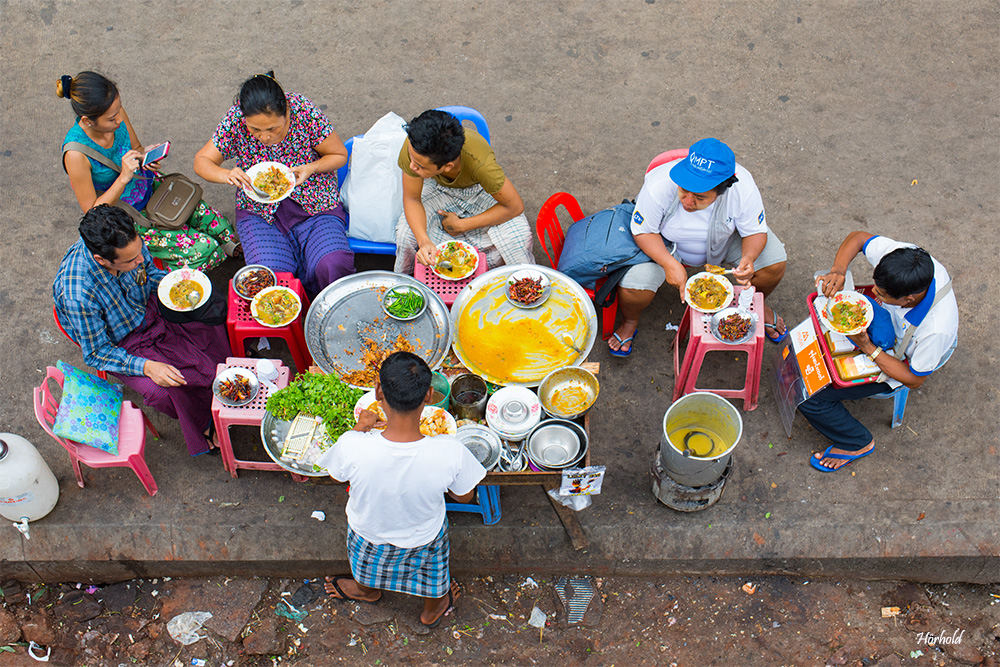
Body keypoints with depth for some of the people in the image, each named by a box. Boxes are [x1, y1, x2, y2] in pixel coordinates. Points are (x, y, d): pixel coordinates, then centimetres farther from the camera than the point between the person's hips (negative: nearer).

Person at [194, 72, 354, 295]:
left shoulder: (305, 112, -18)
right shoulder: (235, 120, -15)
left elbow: (339, 155, -4)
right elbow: (201, 161, -3)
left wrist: (311, 168, -24)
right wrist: (226, 175, -25)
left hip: (315, 205, -1)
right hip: (259, 211, 1)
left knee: (333, 267, -24)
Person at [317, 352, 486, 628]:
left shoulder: (352, 447, -39)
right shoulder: (451, 452, -39)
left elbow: (338, 474, -13)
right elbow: (464, 496, -17)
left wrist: (360, 428, 0)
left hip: (369, 531, 0)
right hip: (425, 536, 0)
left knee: (369, 568, 37)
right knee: (431, 571, 36)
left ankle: (367, 591, 69)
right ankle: (433, 609, 65)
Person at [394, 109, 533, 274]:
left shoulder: (479, 162, -43)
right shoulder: (414, 147, -37)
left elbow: (515, 206, -28)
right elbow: (411, 199, -21)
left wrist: (461, 225, -24)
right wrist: (423, 240, -40)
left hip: (480, 189, -2)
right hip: (440, 188, 2)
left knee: (518, 236, -26)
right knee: (406, 234, -23)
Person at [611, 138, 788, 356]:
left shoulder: (744, 189, -32)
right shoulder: (659, 185, -37)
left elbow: (756, 232, -16)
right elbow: (642, 231, -22)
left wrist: (748, 259, -38)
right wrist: (670, 264, -38)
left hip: (723, 239, 2)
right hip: (662, 244, -2)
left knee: (774, 262, -16)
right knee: (632, 286, -27)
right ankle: (630, 321, 12)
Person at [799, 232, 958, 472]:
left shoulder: (937, 328, -42)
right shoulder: (902, 256, -32)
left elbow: (914, 379, -23)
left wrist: (867, 347, -33)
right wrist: (838, 270, -33)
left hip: (895, 361, -6)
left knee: (808, 396, -9)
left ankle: (858, 443, 15)